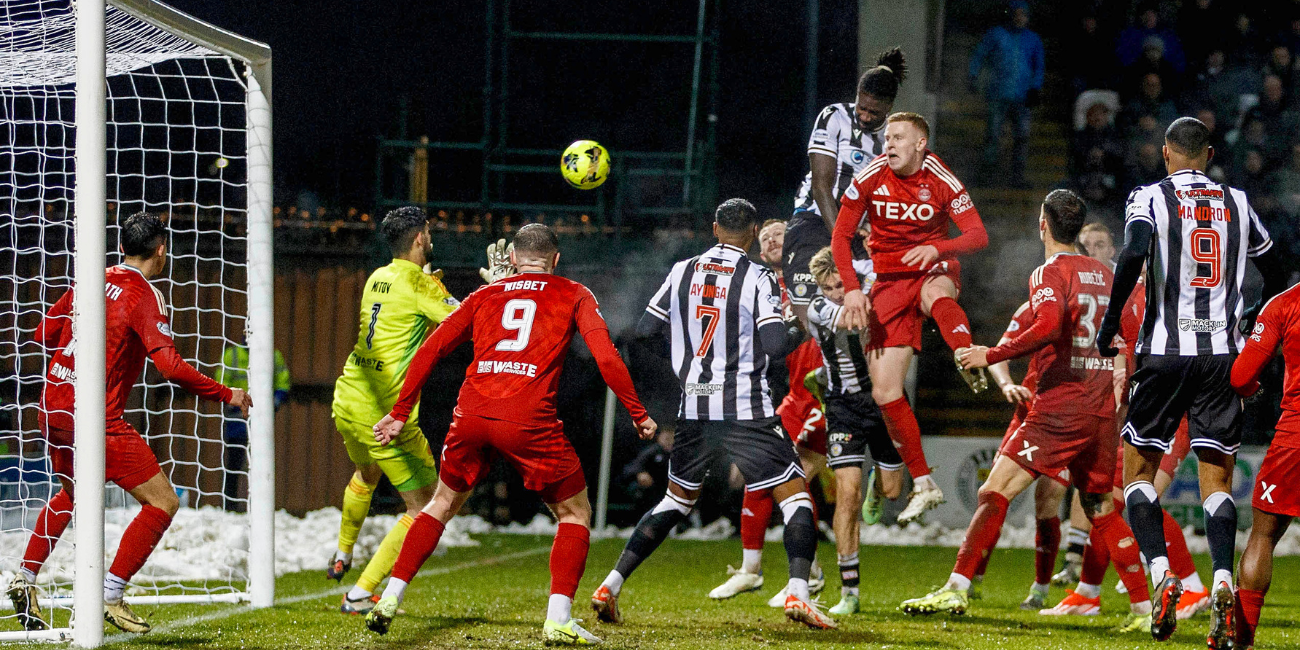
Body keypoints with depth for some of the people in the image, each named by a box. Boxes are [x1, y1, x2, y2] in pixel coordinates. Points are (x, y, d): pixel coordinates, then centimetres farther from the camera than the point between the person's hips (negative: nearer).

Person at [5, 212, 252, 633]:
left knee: (72, 495, 33)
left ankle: (24, 581, 29)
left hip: (53, 410, 8)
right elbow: (170, 366, -21)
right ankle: (111, 595, -5)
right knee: (163, 502, -2)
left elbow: (43, 334, 18)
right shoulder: (145, 296, -11)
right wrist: (226, 395, -12)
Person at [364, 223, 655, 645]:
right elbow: (607, 359, 1)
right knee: (575, 513, 14)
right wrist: (638, 415, 10)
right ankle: (558, 621, 1)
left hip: (471, 416, 3)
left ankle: (390, 599, 15)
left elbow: (430, 350, 18)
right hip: (530, 421, -3)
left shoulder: (485, 296, 22)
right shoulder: (574, 295, 14)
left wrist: (400, 413, 23)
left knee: (443, 503, 25)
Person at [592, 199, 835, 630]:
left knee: (677, 499, 20)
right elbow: (774, 344, -16)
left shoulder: (682, 272, 5)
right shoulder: (757, 279, -8)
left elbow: (646, 329, 9)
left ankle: (610, 586, 13)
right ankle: (797, 591, -17)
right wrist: (801, 330, 4)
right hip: (747, 412, -5)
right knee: (793, 494, 2)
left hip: (694, 411, 5)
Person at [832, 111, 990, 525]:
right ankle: (923, 485, 4)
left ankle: (971, 365, -56)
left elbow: (978, 236, -12)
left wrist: (937, 249, -31)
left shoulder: (940, 181, -10)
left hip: (934, 268, -2)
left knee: (935, 294, -44)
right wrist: (852, 289, -14)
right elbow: (841, 236, -1)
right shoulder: (870, 178, -5)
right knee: (884, 391, -4)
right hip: (889, 281, 2)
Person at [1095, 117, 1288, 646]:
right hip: (1223, 356, 3)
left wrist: (1109, 323, -9)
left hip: (1165, 351, -3)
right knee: (1217, 479, 5)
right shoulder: (1237, 204, 11)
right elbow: (1276, 278, 20)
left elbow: (1133, 255, -20)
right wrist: (1248, 323, 38)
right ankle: (1222, 582, -17)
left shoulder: (1150, 198, 0)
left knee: (1138, 471, 9)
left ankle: (1161, 572, -11)